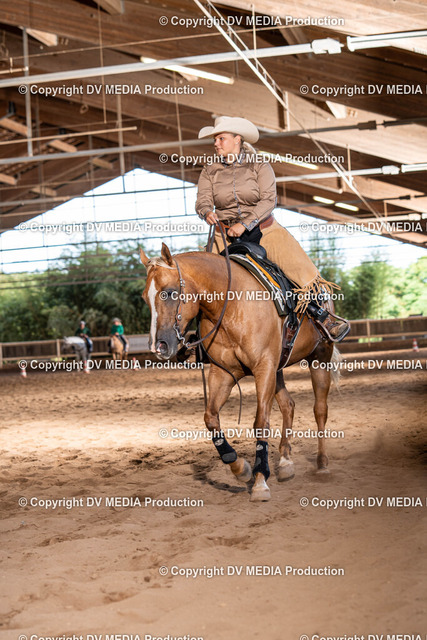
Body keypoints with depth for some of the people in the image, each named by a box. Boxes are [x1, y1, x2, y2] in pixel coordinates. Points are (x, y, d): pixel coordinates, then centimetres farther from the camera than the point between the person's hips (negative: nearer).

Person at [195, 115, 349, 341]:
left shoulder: (259, 166, -1)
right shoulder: (209, 172, 6)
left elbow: (269, 200, -11)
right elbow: (202, 200, -4)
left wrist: (244, 224, -22)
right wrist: (208, 212, -29)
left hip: (262, 229, -2)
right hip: (226, 235, 2)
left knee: (299, 267, -18)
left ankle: (321, 316, -8)